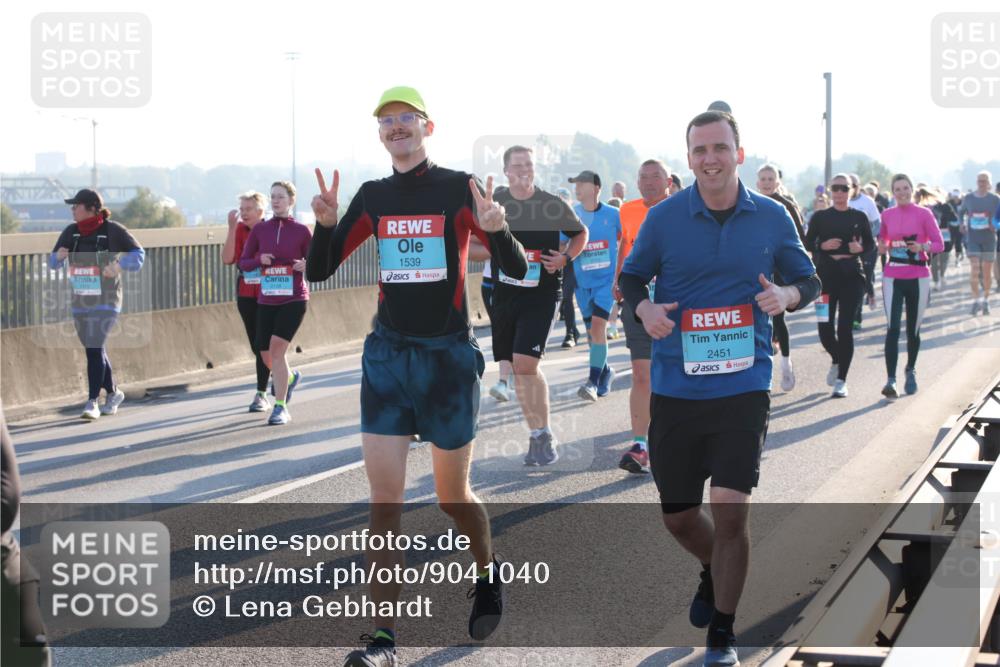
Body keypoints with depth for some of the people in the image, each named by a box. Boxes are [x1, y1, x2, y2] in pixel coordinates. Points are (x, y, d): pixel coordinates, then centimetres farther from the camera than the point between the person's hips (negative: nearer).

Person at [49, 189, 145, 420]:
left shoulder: (113, 230, -8)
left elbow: (138, 253, -1)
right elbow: (52, 262, 11)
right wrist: (59, 256, -14)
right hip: (79, 302, 6)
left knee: (94, 349, -15)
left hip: (105, 302, -6)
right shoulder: (71, 232, 5)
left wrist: (119, 265, -19)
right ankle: (113, 393, 32)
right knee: (95, 350, 13)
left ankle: (92, 402, -12)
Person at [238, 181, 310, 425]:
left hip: (294, 299, -4)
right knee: (267, 356, 6)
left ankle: (281, 407, -8)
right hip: (266, 301, 4)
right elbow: (242, 263, 8)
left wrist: (305, 266, -15)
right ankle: (291, 377, 41)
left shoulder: (302, 231, -1)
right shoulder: (260, 229, 5)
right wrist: (259, 260, -11)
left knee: (277, 347, -18)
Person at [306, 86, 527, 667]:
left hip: (449, 356, -3)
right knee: (385, 500, -4)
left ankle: (489, 573, 39)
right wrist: (326, 224, -11)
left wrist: (496, 230, -29)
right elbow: (320, 271, 8)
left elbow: (516, 270, -8)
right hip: (387, 355, 3)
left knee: (453, 496, 7)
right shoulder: (373, 197, 7)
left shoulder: (458, 188, -5)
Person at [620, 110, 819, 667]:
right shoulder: (664, 217, -2)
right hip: (675, 387, 2)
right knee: (678, 516, 11)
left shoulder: (772, 217, -1)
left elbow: (809, 280, 9)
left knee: (730, 511, -9)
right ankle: (716, 571, 46)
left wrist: (786, 296, -14)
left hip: (743, 387, -1)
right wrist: (644, 308, -12)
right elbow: (632, 276, 10)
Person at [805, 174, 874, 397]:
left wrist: (860, 248, -11)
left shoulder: (859, 217, 6)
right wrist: (823, 246, -13)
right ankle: (836, 361, 31)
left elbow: (871, 244, 10)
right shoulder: (820, 217, 6)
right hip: (826, 275, 1)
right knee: (825, 328, -2)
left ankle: (841, 380, 1)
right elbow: (807, 243, 7)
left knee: (845, 327, -6)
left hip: (852, 276, -1)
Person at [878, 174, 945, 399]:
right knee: (893, 328, -12)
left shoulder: (923, 214, -3)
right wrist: (882, 247, -3)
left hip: (918, 278, -1)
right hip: (893, 278, 1)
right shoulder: (887, 215, 5)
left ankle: (911, 371, 34)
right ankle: (891, 381, -17)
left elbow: (939, 244, -4)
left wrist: (922, 247, -22)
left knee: (913, 330, 10)